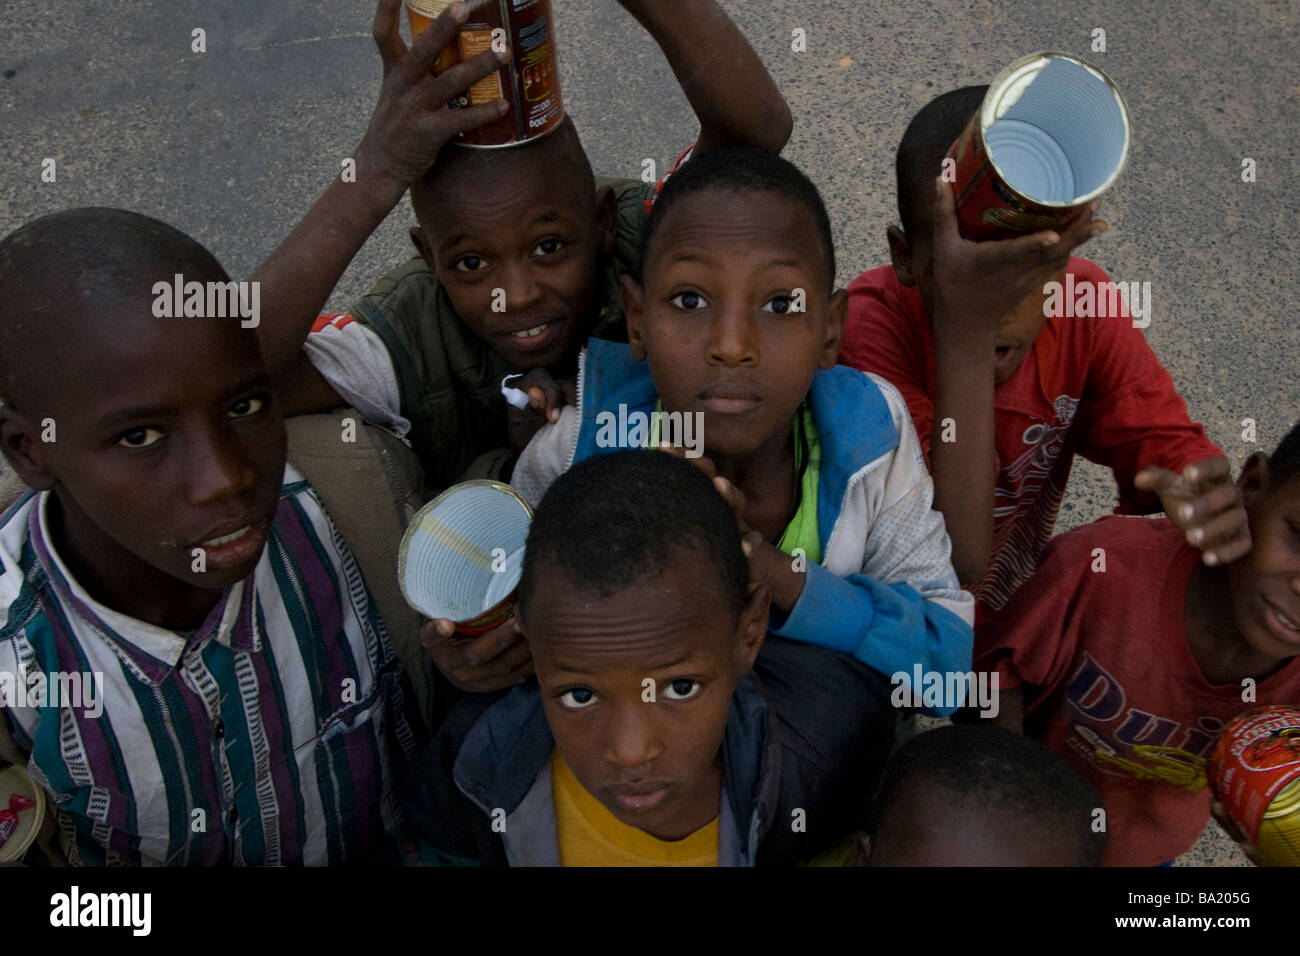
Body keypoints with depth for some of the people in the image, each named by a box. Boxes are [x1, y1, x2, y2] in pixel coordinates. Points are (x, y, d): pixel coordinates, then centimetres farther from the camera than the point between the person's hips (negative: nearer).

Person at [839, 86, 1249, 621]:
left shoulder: (1081, 302, -9)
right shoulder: (872, 326, -25)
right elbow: (957, 562, -31)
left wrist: (1202, 493, -30)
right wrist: (964, 328, -38)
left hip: (1017, 616, 6)